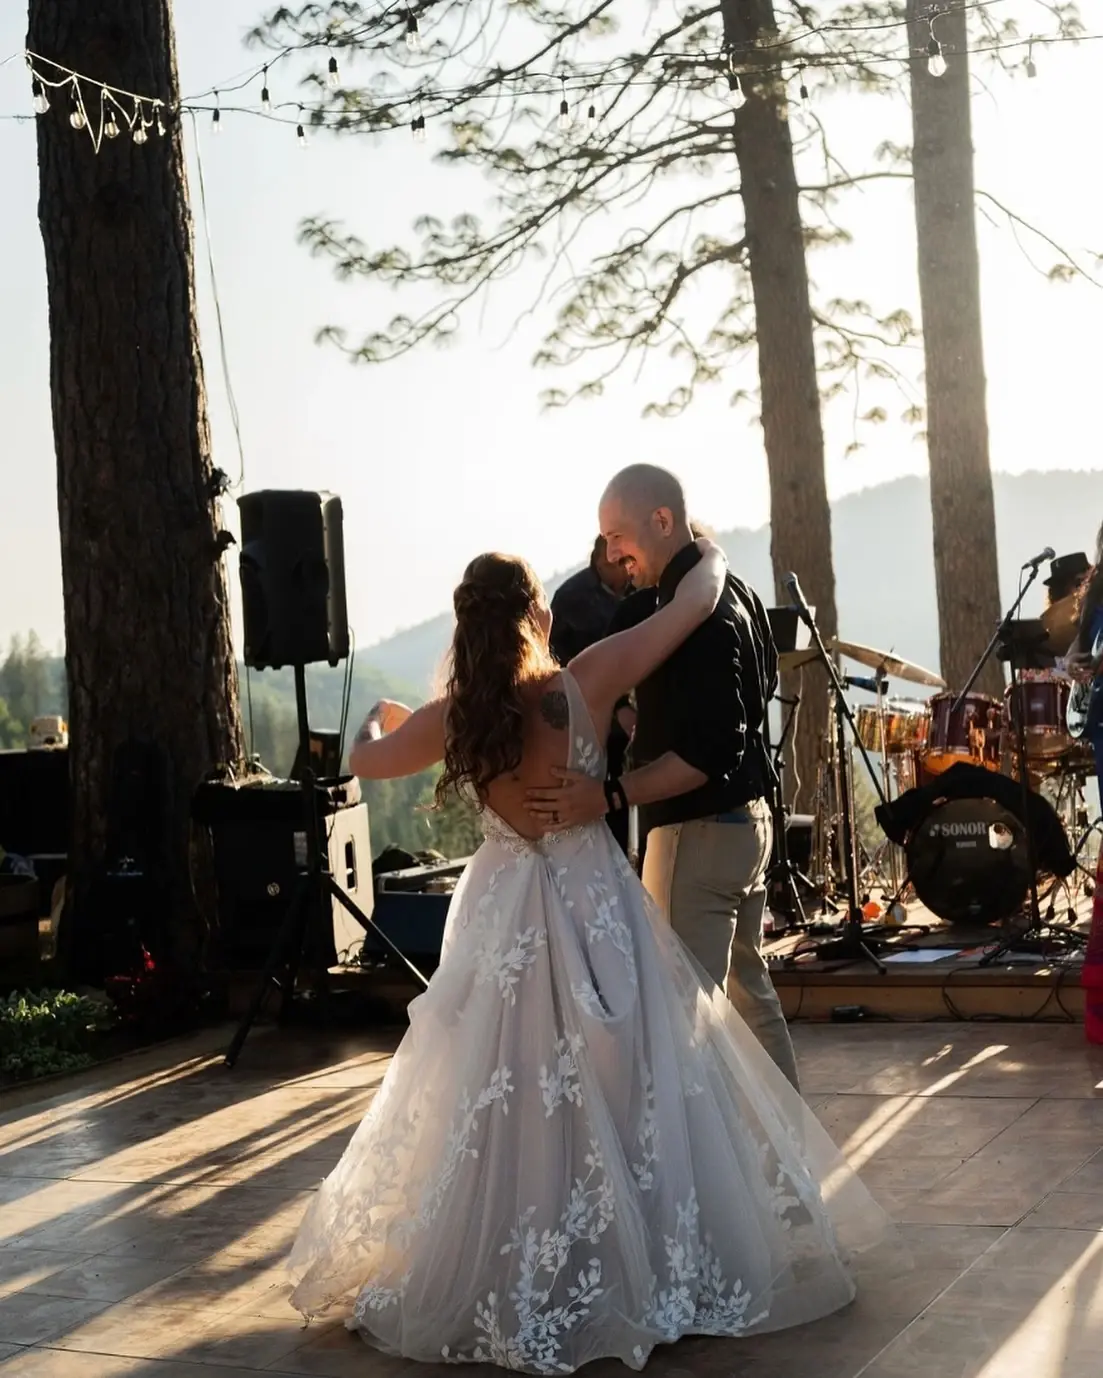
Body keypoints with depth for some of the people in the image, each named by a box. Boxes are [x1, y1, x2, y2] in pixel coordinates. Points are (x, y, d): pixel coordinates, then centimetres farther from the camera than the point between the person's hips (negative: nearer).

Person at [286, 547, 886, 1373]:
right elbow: (698, 601, -5)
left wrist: (377, 717, 34)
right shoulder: (585, 686, -12)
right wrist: (711, 553, 16)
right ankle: (652, 1268, 15)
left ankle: (500, 1288, 20)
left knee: (504, 1101, 11)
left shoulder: (454, 718, -7)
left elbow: (367, 761, 13)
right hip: (595, 907, -1)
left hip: (505, 918, 2)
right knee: (627, 1091, 8)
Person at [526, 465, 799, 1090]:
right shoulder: (733, 590, 9)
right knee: (749, 989, 19)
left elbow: (707, 754, -27)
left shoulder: (698, 612, -21)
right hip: (748, 817, 11)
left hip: (699, 832, -11)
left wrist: (609, 796, -33)